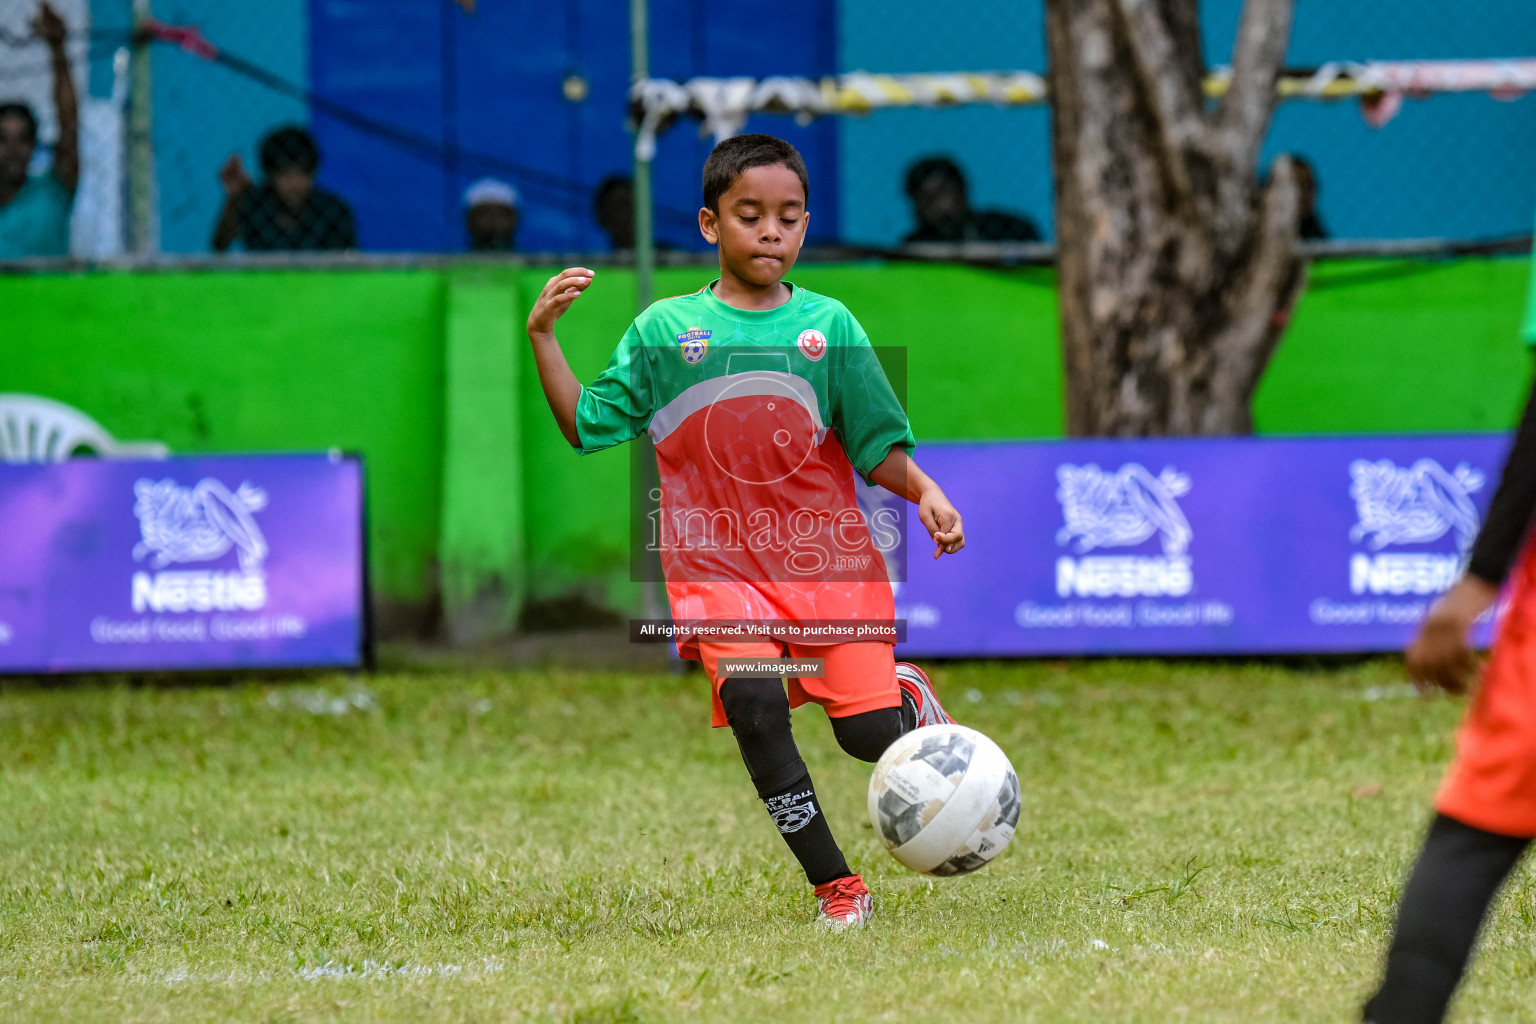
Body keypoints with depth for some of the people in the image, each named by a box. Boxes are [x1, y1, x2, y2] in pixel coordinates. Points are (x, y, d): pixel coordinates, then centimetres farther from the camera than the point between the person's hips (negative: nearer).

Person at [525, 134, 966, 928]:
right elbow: (586, 427, 9)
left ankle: (909, 695, 31)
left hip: (826, 556, 0)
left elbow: (878, 447, 7)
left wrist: (924, 492, -12)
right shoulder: (663, 330, 6)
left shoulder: (829, 326, 5)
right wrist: (542, 338, -1)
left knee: (869, 734, -9)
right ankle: (836, 887, -11)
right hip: (718, 562, 0)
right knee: (752, 705, -24)